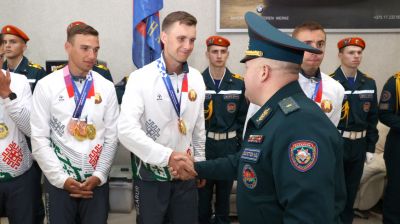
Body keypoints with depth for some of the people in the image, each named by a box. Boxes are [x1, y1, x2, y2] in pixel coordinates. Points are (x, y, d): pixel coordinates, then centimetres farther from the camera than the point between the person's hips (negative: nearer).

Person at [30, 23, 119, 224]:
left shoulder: (107, 88, 1)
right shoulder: (46, 86, -4)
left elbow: (111, 137, 3)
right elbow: (39, 139, -4)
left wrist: (99, 175, -5)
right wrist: (61, 178, -9)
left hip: (96, 181, 2)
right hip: (58, 182, -1)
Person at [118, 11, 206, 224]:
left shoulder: (196, 78, 1)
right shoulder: (141, 78, -14)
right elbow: (126, 130, -23)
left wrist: (199, 162, 14)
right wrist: (167, 156, -27)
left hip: (185, 173, 4)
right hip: (151, 174, -4)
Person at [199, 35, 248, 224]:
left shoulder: (239, 83, 1)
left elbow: (242, 117, 4)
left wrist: (239, 144, 0)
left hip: (229, 144, 1)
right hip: (204, 143, -1)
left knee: (225, 190, 14)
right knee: (203, 191, 8)